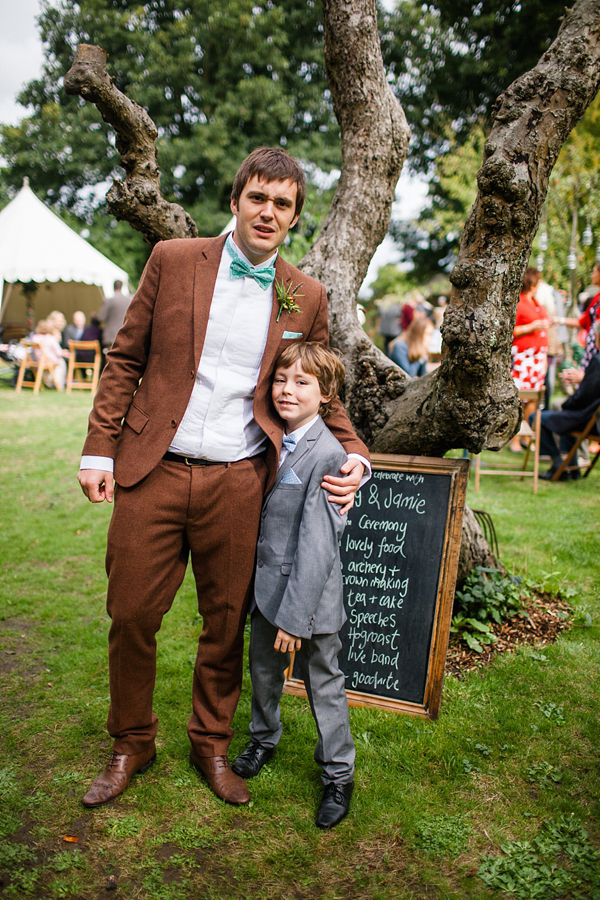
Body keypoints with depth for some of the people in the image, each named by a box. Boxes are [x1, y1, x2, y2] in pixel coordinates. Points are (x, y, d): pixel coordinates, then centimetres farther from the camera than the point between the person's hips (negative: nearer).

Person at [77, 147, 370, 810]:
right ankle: (131, 744, 31)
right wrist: (100, 449, 0)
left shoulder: (306, 297, 7)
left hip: (238, 483, 1)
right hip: (153, 473, 0)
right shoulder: (172, 260, 3)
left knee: (227, 622, 10)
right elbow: (125, 360, 6)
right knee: (131, 616, 7)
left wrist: (352, 454, 0)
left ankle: (211, 743, 34)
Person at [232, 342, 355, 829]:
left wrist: (296, 615, -22)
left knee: (324, 682, 9)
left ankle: (338, 774, 29)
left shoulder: (327, 455, -21)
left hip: (310, 592, -7)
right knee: (264, 669, 22)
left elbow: (318, 544, -23)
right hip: (267, 583, 7)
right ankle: (264, 738, 48)